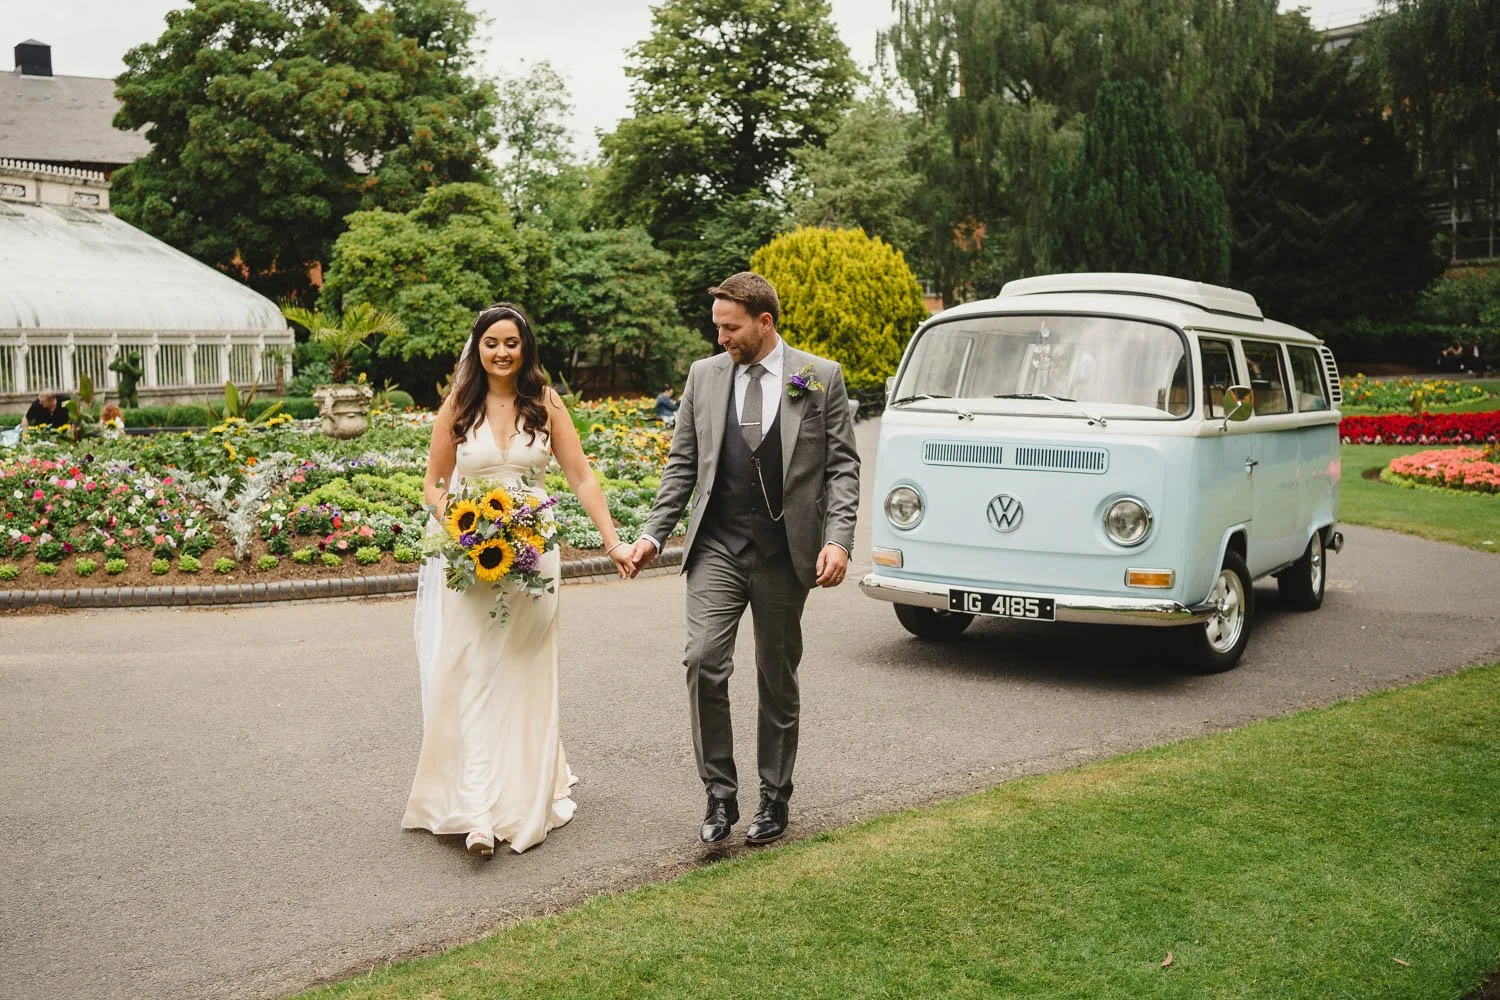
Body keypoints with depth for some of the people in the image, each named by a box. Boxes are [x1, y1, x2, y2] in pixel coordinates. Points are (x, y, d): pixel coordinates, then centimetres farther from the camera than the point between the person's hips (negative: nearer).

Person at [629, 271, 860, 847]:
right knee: (703, 661, -13)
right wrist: (654, 534, 5)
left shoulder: (821, 378, 1)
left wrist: (838, 539, -12)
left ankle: (774, 799, 25)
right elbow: (682, 465, 12)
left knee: (777, 679, 9)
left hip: (785, 552, -1)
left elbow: (842, 466, 0)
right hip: (717, 546, 2)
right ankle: (719, 794, 2)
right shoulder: (704, 376, 8)